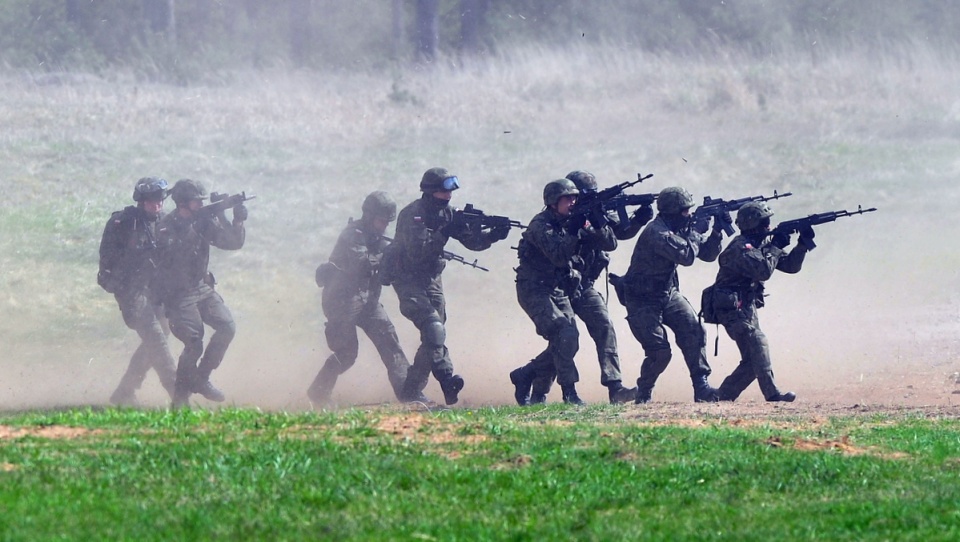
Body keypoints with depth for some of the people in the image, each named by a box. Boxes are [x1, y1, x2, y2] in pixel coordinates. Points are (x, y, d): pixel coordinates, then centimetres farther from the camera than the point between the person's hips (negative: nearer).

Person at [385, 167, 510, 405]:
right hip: (408, 280, -8)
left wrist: (494, 235, -18)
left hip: (431, 279, 8)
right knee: (433, 329, -22)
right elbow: (416, 252, -28)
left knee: (434, 336, 6)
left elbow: (473, 241, 1)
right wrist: (444, 233, -31)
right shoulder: (412, 215, -18)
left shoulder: (446, 213, 4)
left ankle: (412, 390, 9)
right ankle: (447, 378, -23)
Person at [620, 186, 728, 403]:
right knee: (659, 352, -14)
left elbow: (708, 254, 7)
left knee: (693, 330, -14)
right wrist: (697, 231, -18)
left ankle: (701, 387, -12)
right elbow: (686, 255, -32)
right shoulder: (657, 233, -24)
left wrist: (717, 231, -8)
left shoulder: (679, 230, 4)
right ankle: (643, 394, 11)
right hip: (643, 301, -8)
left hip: (667, 294, 8)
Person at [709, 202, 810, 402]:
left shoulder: (760, 244, 12)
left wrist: (803, 244, -3)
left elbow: (791, 265, 11)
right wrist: (775, 247, -16)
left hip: (746, 308, 10)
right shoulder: (740, 248, -16)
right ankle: (772, 393, -32)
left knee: (752, 359, 6)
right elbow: (763, 271, -29)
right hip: (733, 308, -10)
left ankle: (723, 394, 13)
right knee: (757, 343, -23)